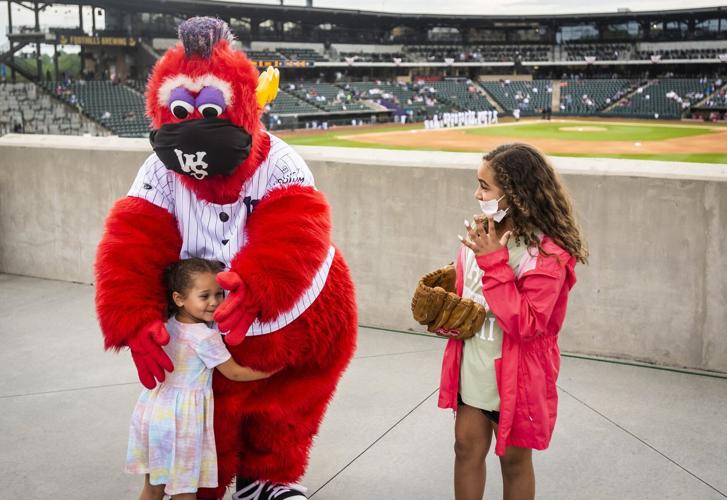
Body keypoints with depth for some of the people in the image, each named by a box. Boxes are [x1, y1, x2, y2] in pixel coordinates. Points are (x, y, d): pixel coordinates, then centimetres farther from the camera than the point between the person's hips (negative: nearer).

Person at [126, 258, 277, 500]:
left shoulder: (167, 324, 0)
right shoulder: (205, 337, -19)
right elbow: (234, 373, -8)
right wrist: (270, 370, 3)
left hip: (155, 409, 7)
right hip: (183, 418, -7)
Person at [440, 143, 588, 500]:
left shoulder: (549, 253, -21)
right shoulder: (482, 233, -1)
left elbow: (527, 325, -27)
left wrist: (494, 262, -29)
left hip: (514, 373, -5)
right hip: (472, 364, 6)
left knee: (513, 457, 13)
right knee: (467, 446, 14)